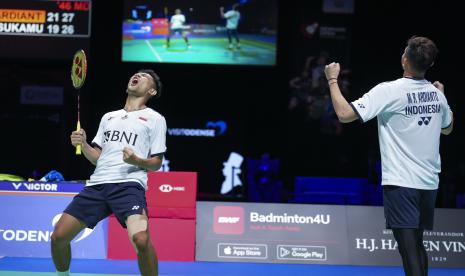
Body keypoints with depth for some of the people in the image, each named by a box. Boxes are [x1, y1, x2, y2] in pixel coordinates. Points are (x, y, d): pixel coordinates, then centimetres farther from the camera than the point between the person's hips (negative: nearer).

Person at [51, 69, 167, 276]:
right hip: (97, 184, 5)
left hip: (129, 184, -5)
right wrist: (83, 145, 2)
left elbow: (156, 164, 7)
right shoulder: (109, 117, 26)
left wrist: (136, 160, -14)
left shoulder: (155, 119, 11)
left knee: (140, 239, -32)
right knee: (58, 237, -2)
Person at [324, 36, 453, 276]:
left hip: (400, 183, -6)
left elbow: (344, 114, -19)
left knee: (410, 250, -8)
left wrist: (332, 80, -5)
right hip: (429, 183, 6)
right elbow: (447, 128, 25)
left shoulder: (389, 91, -14)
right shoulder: (436, 94, 6)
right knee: (417, 246, 18)